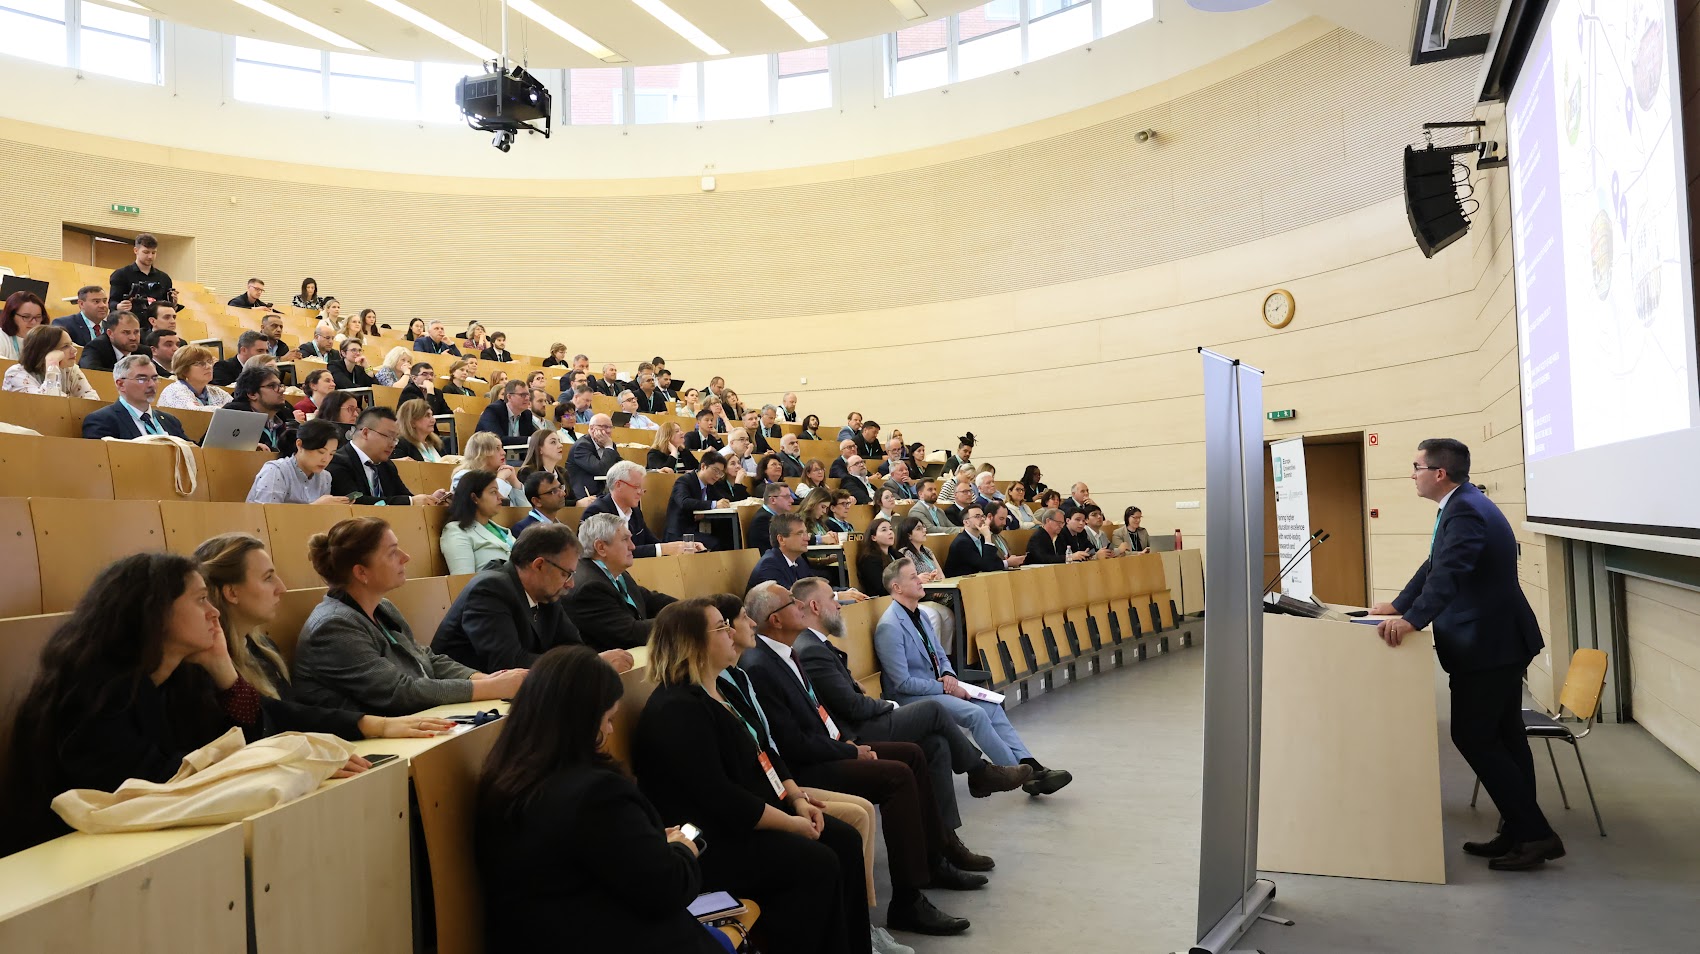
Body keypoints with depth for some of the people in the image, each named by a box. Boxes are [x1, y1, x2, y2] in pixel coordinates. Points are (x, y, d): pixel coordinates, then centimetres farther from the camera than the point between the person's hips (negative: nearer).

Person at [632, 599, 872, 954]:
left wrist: (798, 798, 1)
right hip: (710, 839, -10)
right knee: (817, 865, -22)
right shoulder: (677, 710, -22)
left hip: (751, 813, 10)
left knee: (845, 841, -2)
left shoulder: (721, 689, 11)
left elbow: (764, 750, 16)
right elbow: (717, 798, -27)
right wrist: (792, 824, -19)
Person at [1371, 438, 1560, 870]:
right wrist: (1399, 604, 18)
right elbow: (1436, 564, 20)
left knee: (1473, 738, -5)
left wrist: (1411, 619, -45)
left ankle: (1535, 834, 2)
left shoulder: (1466, 512, -21)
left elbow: (1449, 572, -35)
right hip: (1499, 640, 11)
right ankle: (1521, 834, 23)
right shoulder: (1464, 505, 12)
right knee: (1504, 738, 14)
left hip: (1488, 644, -11)